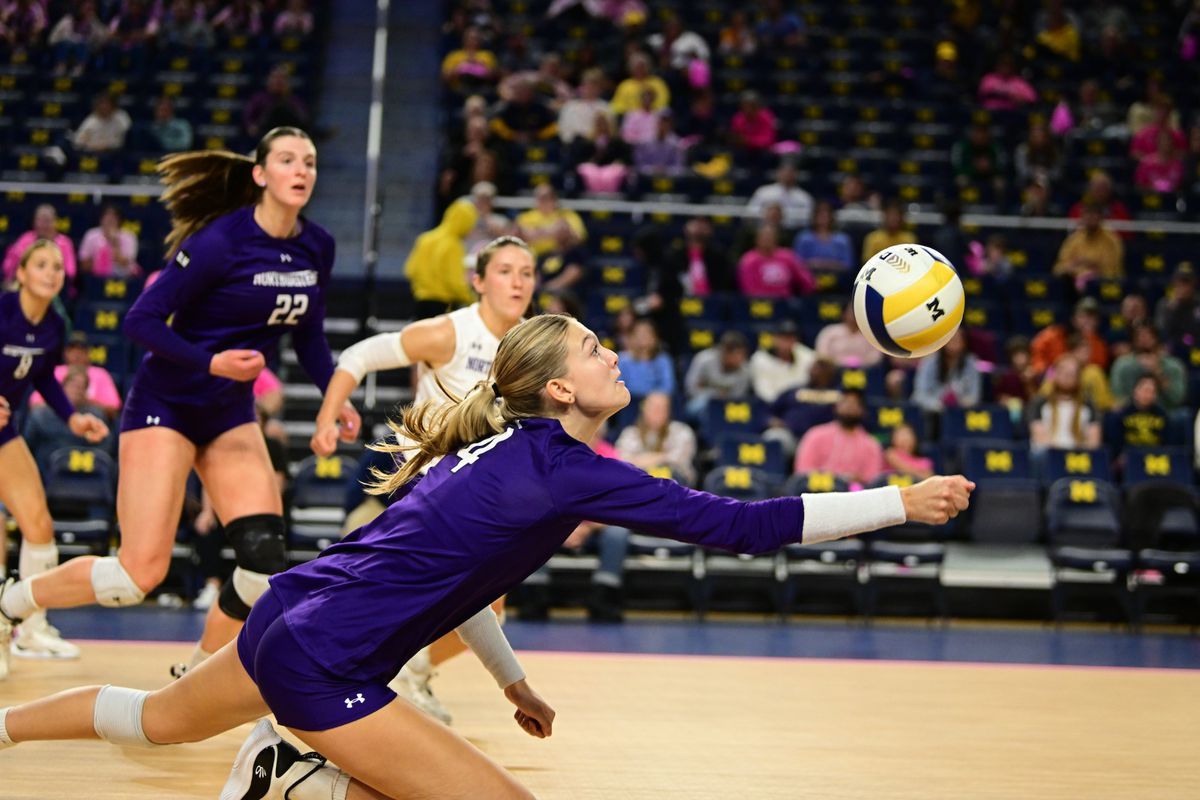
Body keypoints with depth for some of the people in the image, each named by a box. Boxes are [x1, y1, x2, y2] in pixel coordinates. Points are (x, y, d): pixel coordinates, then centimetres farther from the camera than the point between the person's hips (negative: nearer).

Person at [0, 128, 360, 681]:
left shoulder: (317, 247, 2)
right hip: (165, 404, -6)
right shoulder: (222, 240, -18)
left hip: (230, 412, 6)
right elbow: (141, 320, -16)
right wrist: (210, 362, -27)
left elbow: (308, 336, 15)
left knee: (266, 561, -11)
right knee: (139, 573, -13)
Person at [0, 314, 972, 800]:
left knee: (161, 719, 35)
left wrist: (512, 678, 30)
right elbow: (740, 524, -21)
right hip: (325, 669, -9)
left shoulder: (505, 447, 9)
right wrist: (902, 501, -17)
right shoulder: (563, 469, -18)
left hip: (287, 620, 9)